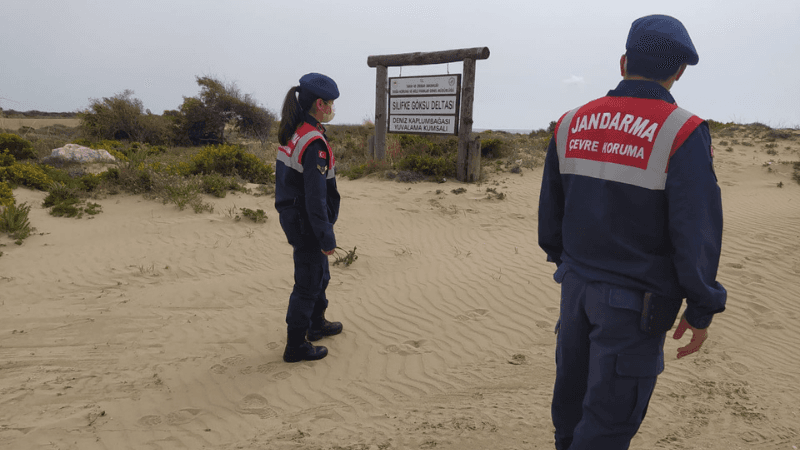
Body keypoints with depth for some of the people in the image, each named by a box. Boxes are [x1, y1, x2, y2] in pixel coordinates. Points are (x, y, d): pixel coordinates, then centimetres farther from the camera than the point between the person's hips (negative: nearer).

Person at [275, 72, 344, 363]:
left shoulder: (291, 135, 6)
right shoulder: (314, 143, -24)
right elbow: (315, 196, -25)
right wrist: (327, 237, -19)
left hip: (292, 217, 10)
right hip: (307, 223, -10)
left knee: (319, 274, 25)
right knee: (308, 283, 4)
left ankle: (317, 324, 44)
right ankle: (295, 346, 18)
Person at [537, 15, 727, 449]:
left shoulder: (570, 124, 0)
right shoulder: (681, 132, -16)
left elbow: (551, 207, 9)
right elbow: (696, 229, -17)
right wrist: (701, 309, -6)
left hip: (577, 283, 6)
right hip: (635, 299, -5)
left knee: (574, 387, 22)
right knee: (609, 413, 8)